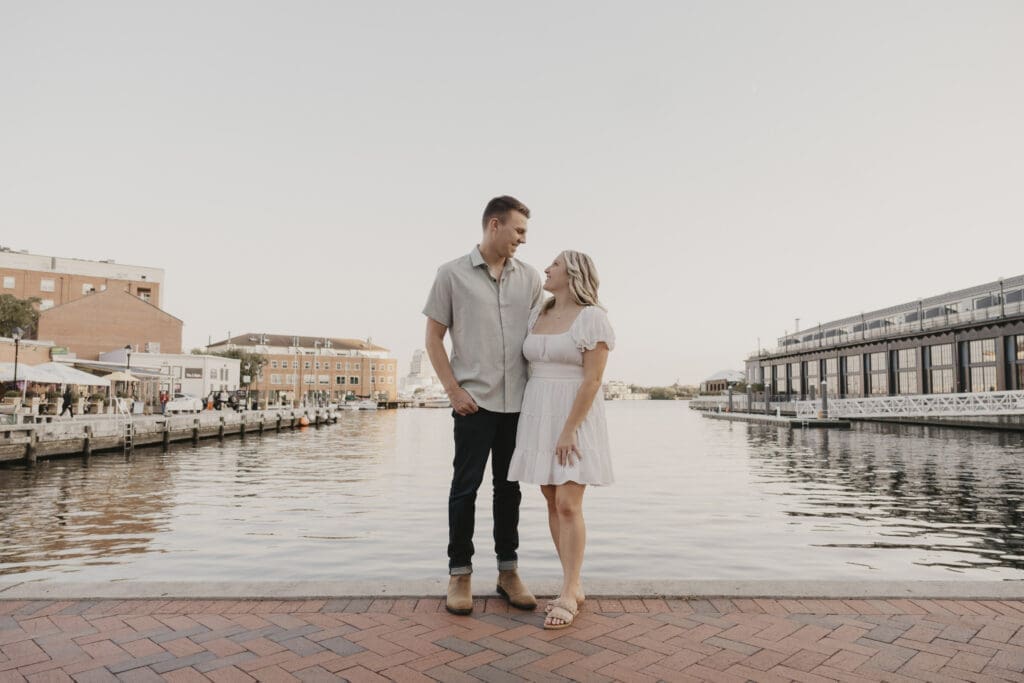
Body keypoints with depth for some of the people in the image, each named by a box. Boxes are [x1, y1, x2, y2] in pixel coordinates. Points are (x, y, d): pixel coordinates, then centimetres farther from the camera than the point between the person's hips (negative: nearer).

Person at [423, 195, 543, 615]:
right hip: (474, 401, -3)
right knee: (466, 485, 3)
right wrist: (453, 389, -7)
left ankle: (508, 571, 23)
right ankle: (459, 573, 16)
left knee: (509, 487, 11)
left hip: (519, 401, 3)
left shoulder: (530, 279, 8)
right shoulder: (452, 274, 0)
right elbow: (434, 337, 1)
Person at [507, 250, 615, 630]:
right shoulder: (537, 316, 11)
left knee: (568, 506, -9)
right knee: (553, 503, 7)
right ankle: (574, 587, 18)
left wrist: (569, 431, -20)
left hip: (576, 419, -7)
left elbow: (592, 380, -16)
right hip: (540, 417, 7)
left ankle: (568, 595, 2)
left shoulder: (592, 318, -10)